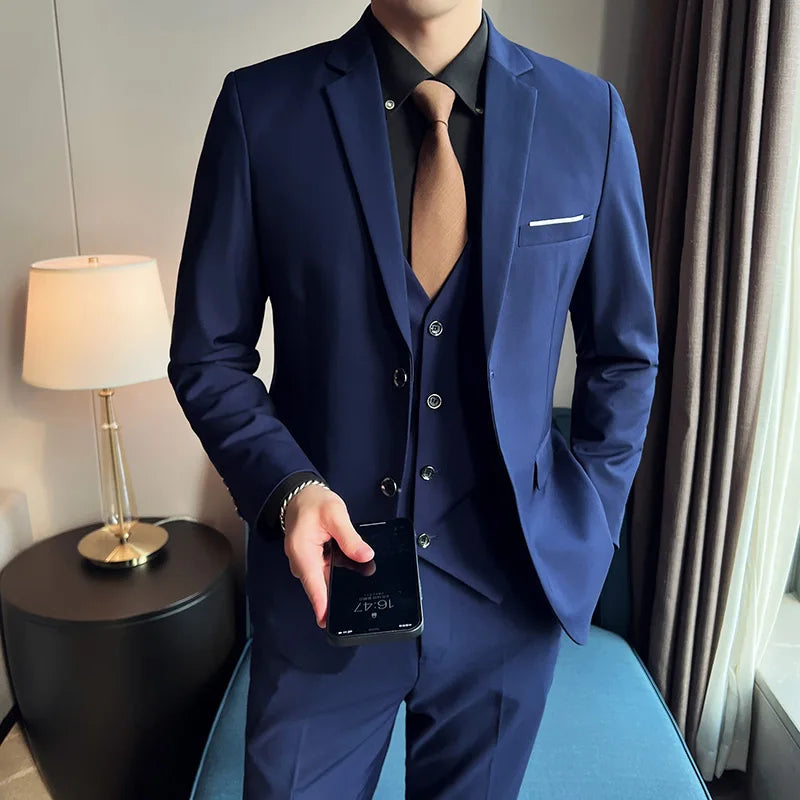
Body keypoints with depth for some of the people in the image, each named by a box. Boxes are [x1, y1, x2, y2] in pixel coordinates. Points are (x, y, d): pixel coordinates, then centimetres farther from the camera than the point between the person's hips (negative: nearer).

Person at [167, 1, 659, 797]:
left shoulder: (589, 115, -4)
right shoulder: (260, 108, -8)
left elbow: (623, 355, 5)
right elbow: (208, 353, -2)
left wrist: (584, 533, 0)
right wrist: (287, 487, -18)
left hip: (508, 591, 2)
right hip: (326, 581, 0)